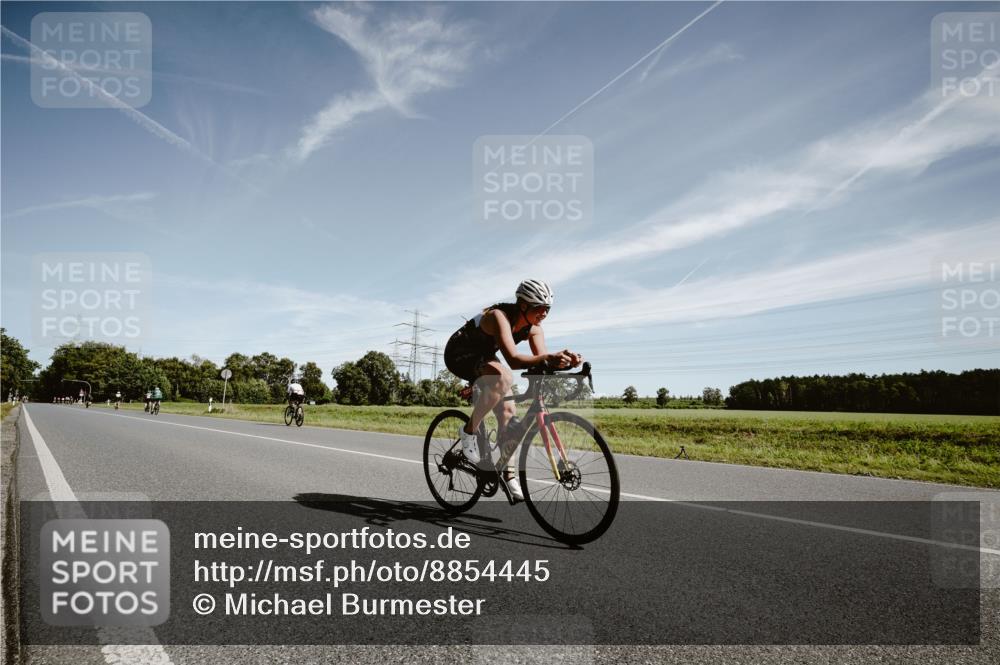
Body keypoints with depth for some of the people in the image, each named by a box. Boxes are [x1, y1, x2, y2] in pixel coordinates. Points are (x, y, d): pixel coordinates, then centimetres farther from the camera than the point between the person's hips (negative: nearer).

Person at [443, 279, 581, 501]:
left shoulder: (532, 327, -11)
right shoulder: (499, 316, -34)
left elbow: (541, 359, -20)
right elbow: (513, 360, -47)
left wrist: (565, 360, -40)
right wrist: (547, 359, -62)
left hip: (484, 357, 8)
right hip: (459, 355, -8)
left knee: (508, 412, -2)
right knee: (503, 378, -35)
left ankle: (509, 474, 10)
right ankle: (469, 431, -18)